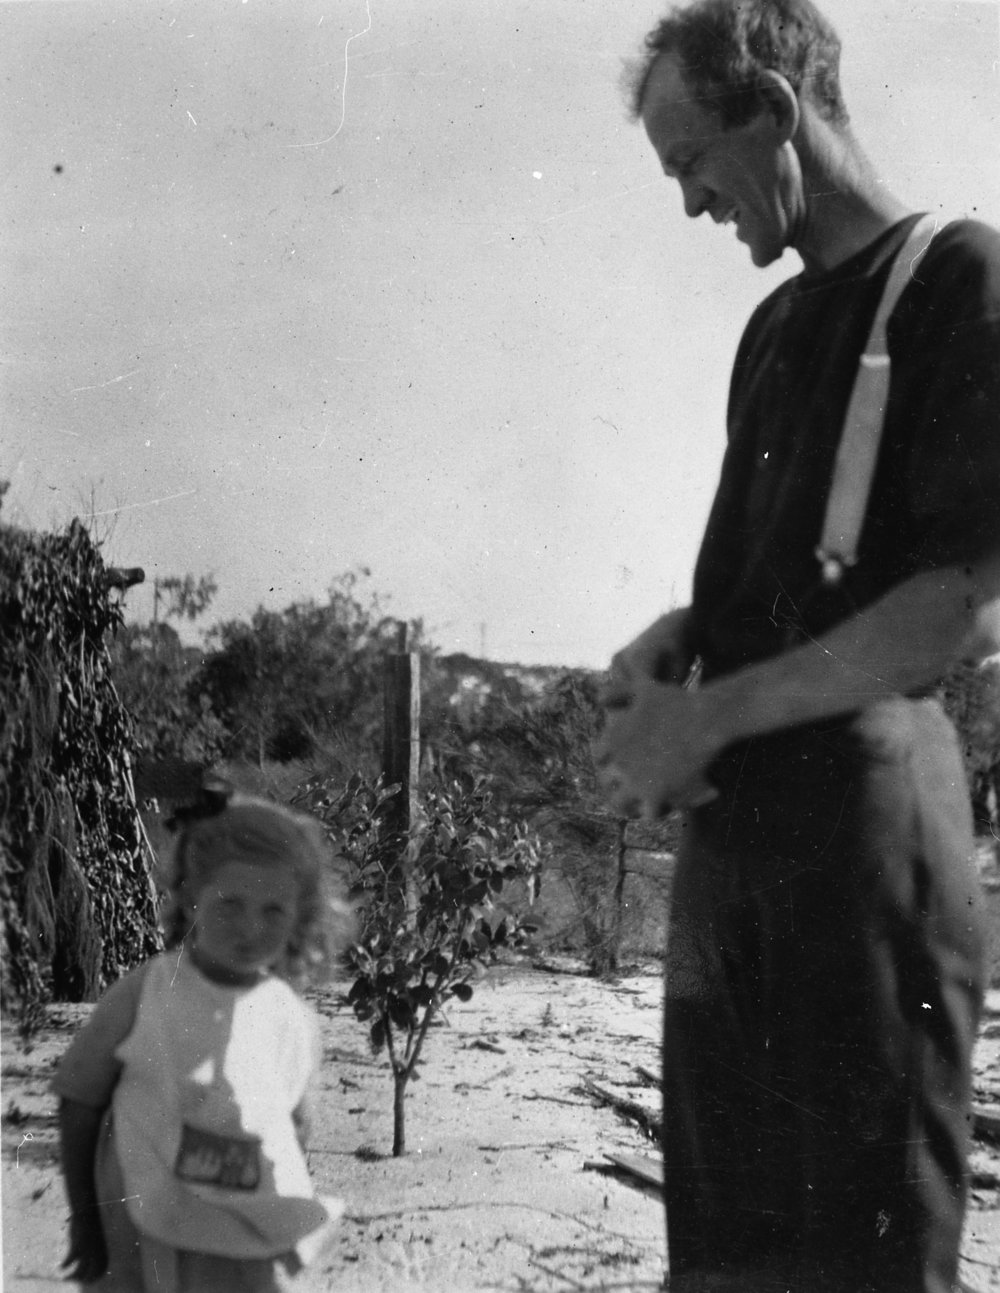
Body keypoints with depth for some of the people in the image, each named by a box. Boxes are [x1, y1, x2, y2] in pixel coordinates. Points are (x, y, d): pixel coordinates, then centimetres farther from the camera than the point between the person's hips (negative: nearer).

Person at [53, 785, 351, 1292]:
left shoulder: (295, 1023, -2)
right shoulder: (142, 996, -11)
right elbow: (79, 1103, -3)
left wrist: (292, 1234, 9)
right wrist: (84, 1223, -2)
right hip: (147, 1245, -2)